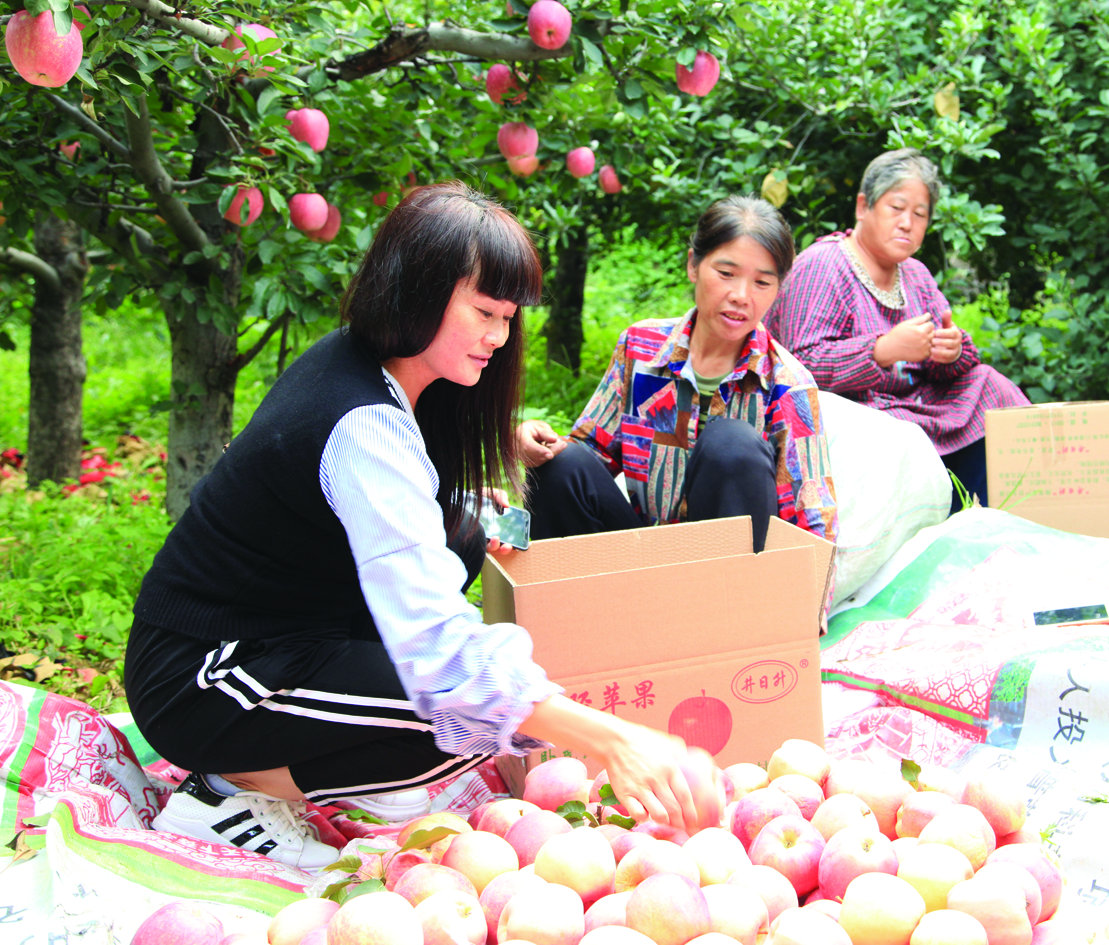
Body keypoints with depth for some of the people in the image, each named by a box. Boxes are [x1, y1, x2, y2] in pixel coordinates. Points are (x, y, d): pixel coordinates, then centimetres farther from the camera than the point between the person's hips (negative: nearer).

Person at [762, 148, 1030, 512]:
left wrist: (953, 350, -14)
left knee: (990, 389, -7)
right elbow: (802, 366, -21)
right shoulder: (820, 268, -10)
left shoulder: (916, 275, 17)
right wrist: (886, 350, -29)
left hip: (910, 406, 8)